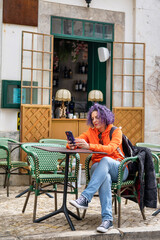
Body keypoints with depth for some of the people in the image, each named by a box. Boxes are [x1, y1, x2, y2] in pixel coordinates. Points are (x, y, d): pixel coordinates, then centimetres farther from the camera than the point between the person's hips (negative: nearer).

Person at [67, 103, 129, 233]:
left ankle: (85, 198, -45)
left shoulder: (116, 131, 0)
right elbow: (72, 144, 3)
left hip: (118, 169, -2)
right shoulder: (91, 132, 13)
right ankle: (107, 219, -42)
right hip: (98, 168, 2)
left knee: (105, 160, -38)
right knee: (105, 178, -37)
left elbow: (110, 149, -21)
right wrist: (72, 145, -24)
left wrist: (89, 146, -35)